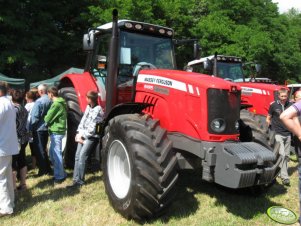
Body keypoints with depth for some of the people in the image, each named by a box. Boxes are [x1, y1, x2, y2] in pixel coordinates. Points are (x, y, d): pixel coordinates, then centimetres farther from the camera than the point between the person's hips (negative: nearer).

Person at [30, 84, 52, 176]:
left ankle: (43, 170, 11)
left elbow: (35, 117, -17)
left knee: (39, 149, 5)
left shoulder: (39, 101, -18)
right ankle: (47, 168, 25)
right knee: (43, 148, 19)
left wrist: (31, 127, -7)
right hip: (46, 128, 6)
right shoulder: (50, 100, -2)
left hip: (39, 129, -6)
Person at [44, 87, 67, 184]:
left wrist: (45, 117, 6)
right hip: (56, 131, 10)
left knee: (56, 154, -4)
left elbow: (47, 119, -14)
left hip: (56, 132, -10)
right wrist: (47, 118, 3)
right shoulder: (60, 103, 15)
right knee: (52, 152, 18)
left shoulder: (56, 104, -18)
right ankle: (60, 172, 26)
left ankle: (59, 176, 4)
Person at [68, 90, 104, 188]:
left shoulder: (98, 110, -14)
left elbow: (93, 128, -16)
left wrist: (82, 135, -11)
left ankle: (80, 180, 1)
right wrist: (79, 133, 0)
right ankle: (76, 179, 11)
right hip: (83, 135, 8)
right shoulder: (88, 107, 11)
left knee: (82, 157, -11)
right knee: (77, 156, 5)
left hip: (91, 137, -8)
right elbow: (83, 119, 11)